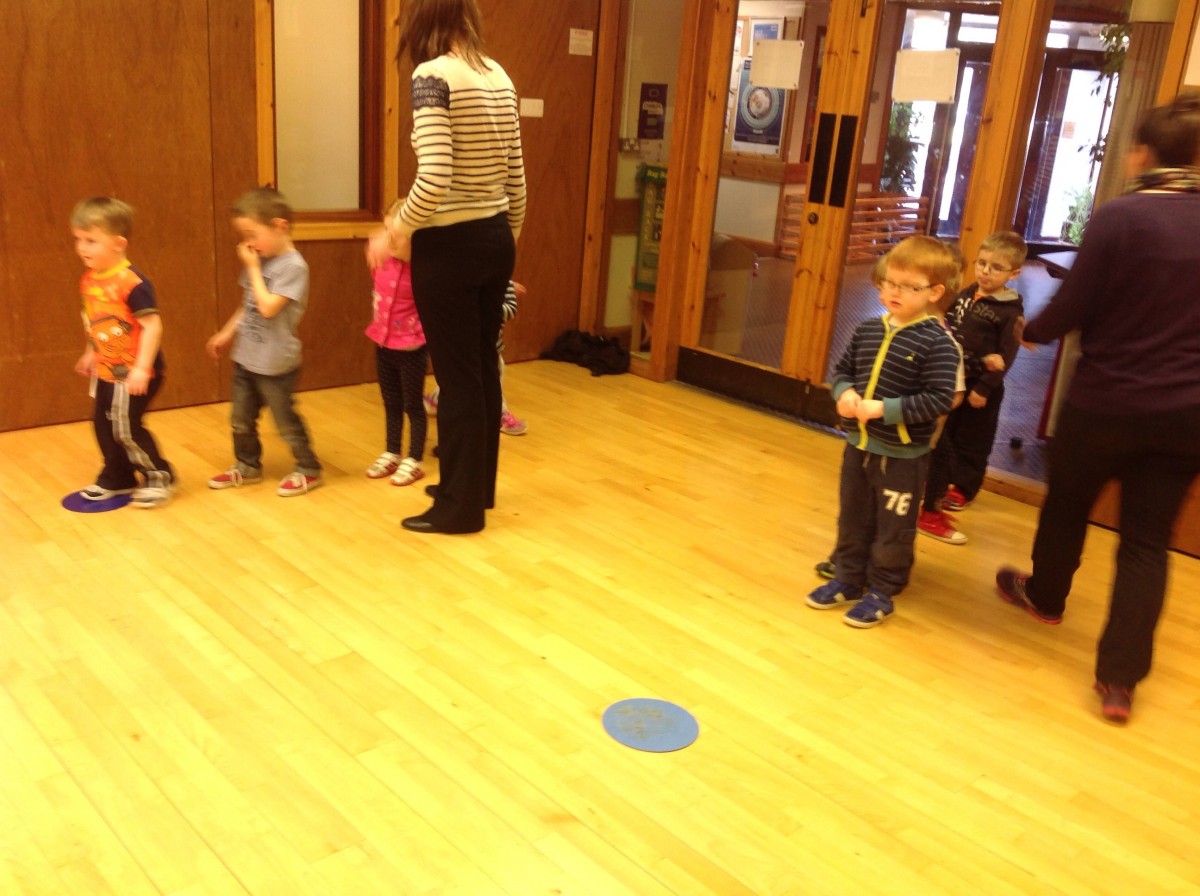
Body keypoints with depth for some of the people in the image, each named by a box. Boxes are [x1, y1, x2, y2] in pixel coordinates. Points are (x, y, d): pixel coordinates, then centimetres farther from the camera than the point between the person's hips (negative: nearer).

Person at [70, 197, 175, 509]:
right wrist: (90, 354, 25)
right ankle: (116, 479, 33)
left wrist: (141, 368, -29)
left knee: (126, 428, -3)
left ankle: (160, 477, 15)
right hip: (106, 371, 9)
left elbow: (152, 325, -26)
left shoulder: (131, 283, -24)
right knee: (103, 424, 16)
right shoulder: (89, 279, 3)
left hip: (132, 374, -9)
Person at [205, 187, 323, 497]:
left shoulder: (293, 267, -19)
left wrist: (253, 268, -20)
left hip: (275, 363, -8)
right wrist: (226, 333, 18)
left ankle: (308, 469, 21)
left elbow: (268, 307, -27)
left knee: (285, 420, 5)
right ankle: (247, 466, 35)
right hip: (246, 357, 8)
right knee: (241, 419, 17)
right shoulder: (261, 260, 6)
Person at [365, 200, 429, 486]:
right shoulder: (382, 261, -2)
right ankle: (391, 454, 34)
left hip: (411, 347, -6)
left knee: (412, 405, 7)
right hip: (383, 344, 6)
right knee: (391, 404, 19)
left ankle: (414, 461, 20)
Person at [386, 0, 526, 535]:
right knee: (483, 368, 17)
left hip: (449, 245, -7)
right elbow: (515, 175, 11)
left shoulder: (434, 75, -15)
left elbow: (434, 180, -24)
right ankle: (479, 487, 31)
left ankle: (460, 506, 16)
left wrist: (397, 230, -8)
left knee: (456, 377, 3)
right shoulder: (498, 76, 7)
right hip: (494, 239, 8)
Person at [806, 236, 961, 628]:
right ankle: (847, 579, 36)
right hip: (857, 445, 6)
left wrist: (885, 409, -27)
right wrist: (844, 393, -11)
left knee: (893, 529, 9)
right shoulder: (868, 330, 2)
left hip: (903, 456, -6)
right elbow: (842, 369, 11)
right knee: (852, 519, 20)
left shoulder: (937, 343, -17)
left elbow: (939, 400, -22)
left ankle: (881, 592, 25)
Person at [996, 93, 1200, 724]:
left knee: (1066, 502, 22)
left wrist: (1032, 330, 8)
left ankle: (1045, 595, 46)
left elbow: (1074, 306, -12)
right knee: (1147, 540, 9)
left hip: (1106, 401, -4)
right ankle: (1120, 677, 6)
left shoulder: (1119, 216, -15)